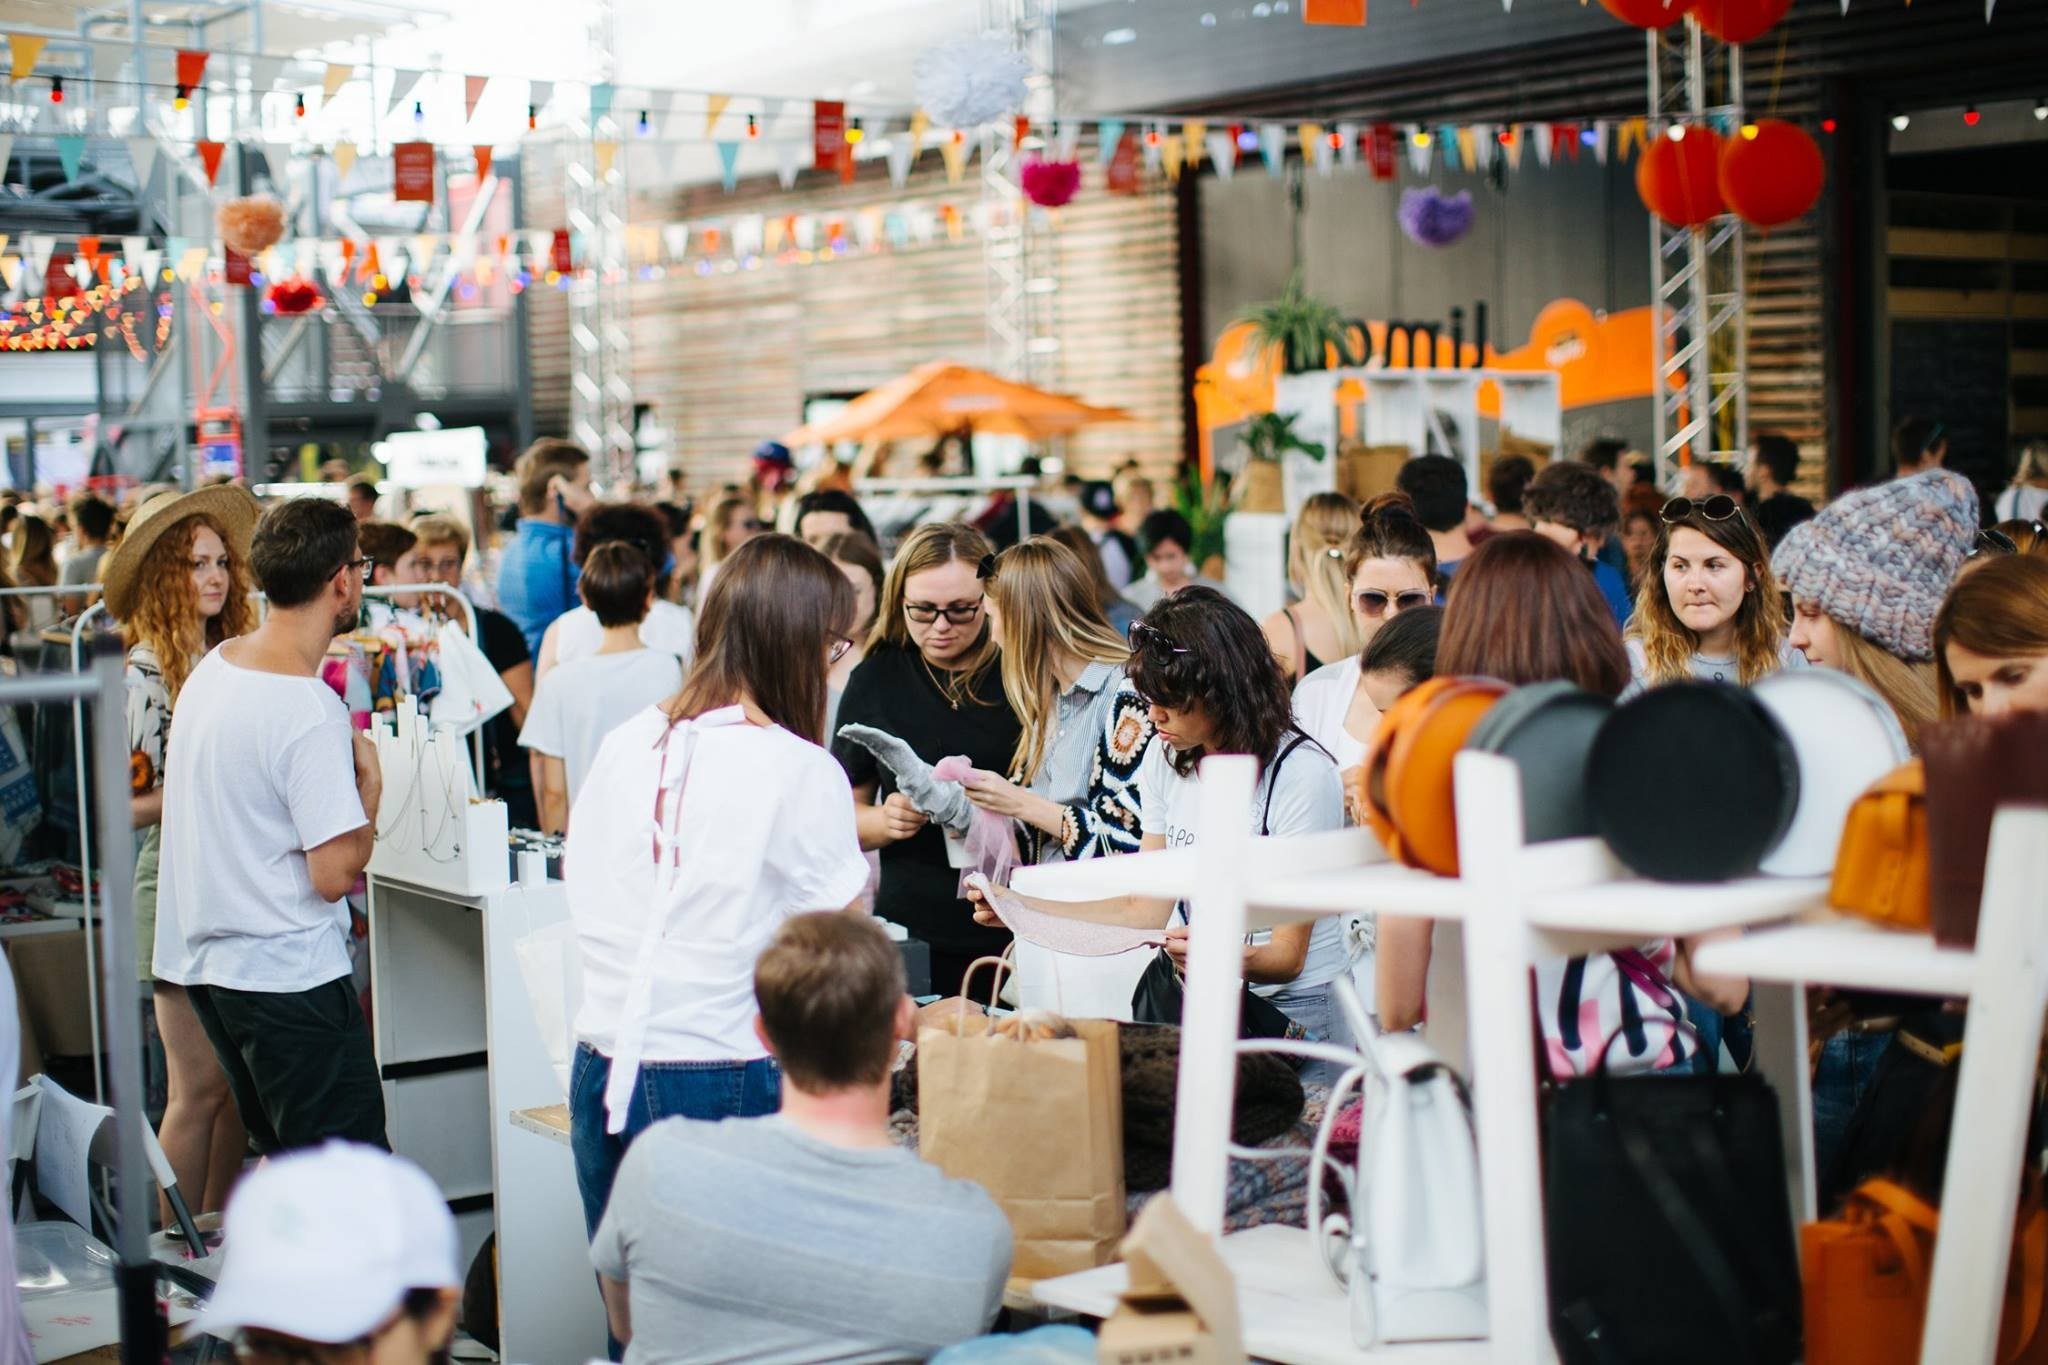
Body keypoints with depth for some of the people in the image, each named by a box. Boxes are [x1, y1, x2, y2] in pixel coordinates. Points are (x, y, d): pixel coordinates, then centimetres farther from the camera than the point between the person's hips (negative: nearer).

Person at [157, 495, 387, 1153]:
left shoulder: (212, 668, 6)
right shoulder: (311, 712, -21)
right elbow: (334, 875, -22)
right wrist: (370, 784, -6)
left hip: (201, 956, 9)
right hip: (287, 973, -9)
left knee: (282, 1156, 20)